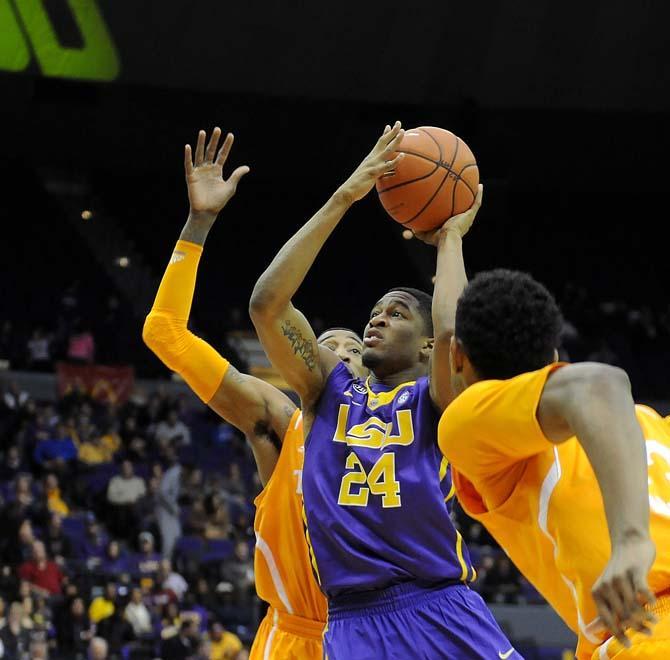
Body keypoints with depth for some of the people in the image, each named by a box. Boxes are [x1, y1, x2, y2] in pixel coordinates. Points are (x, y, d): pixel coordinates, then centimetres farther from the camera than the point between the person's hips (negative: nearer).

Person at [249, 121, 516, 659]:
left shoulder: (436, 401, 9)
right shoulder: (330, 391, 16)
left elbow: (452, 332, -14)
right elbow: (266, 304, 4)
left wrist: (450, 237, 4)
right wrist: (343, 200, 2)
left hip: (440, 614, -1)